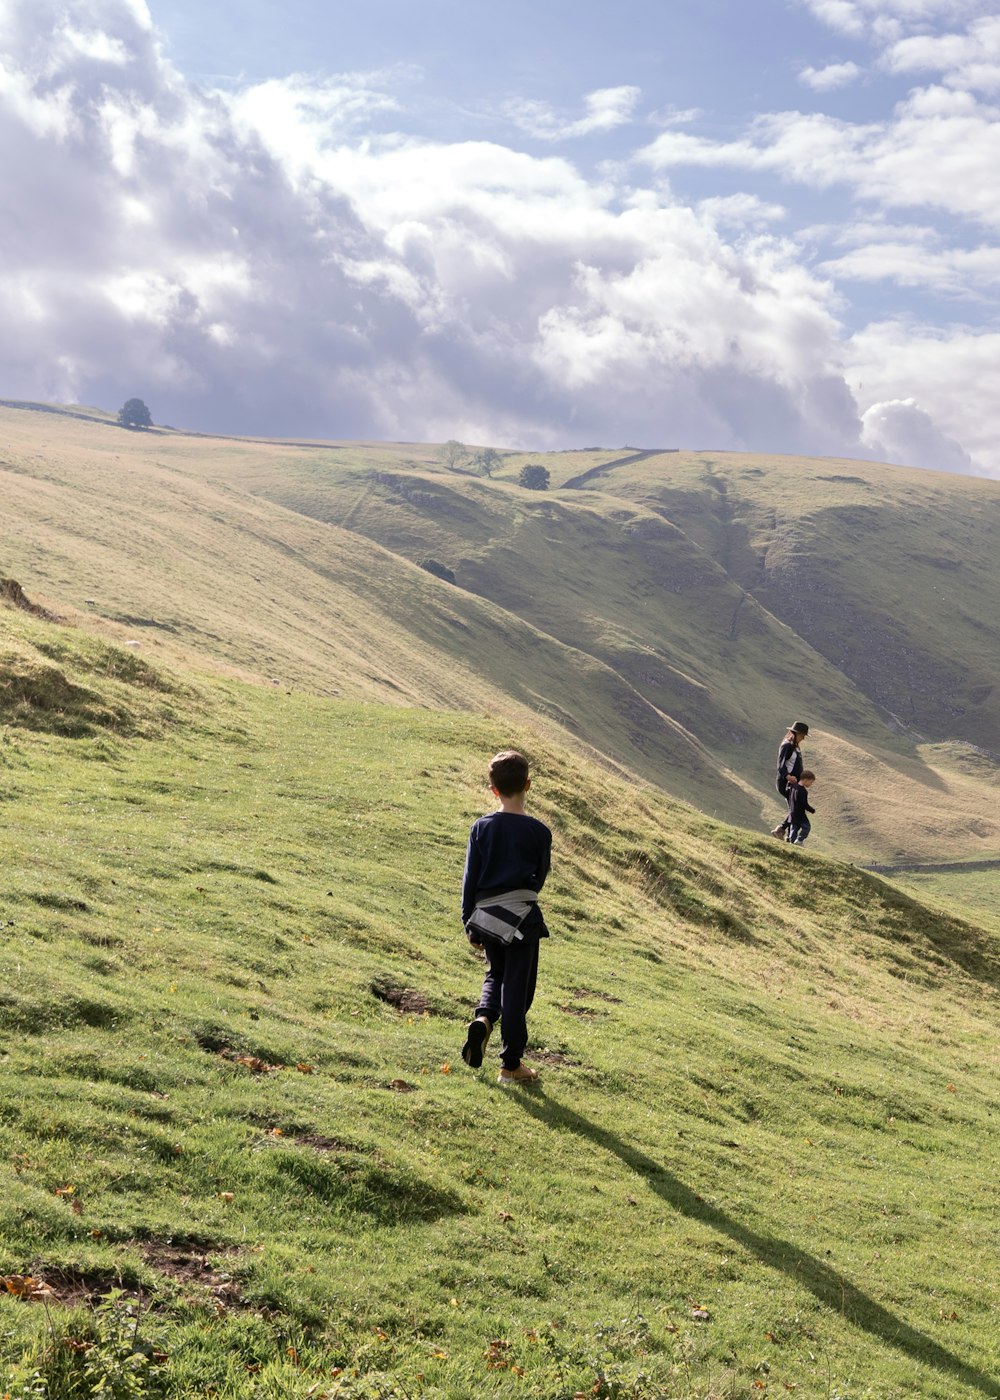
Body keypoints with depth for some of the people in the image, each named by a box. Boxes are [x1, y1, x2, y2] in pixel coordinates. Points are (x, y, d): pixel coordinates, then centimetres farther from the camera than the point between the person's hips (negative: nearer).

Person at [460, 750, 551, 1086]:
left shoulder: (481, 828, -3)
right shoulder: (539, 832, -8)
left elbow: (470, 879, 0)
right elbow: (539, 878, 4)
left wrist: (469, 924, 10)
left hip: (486, 919, 3)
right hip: (523, 919, -2)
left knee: (495, 975, 25)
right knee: (517, 989, 5)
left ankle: (483, 1019, -5)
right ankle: (511, 1065, 10)